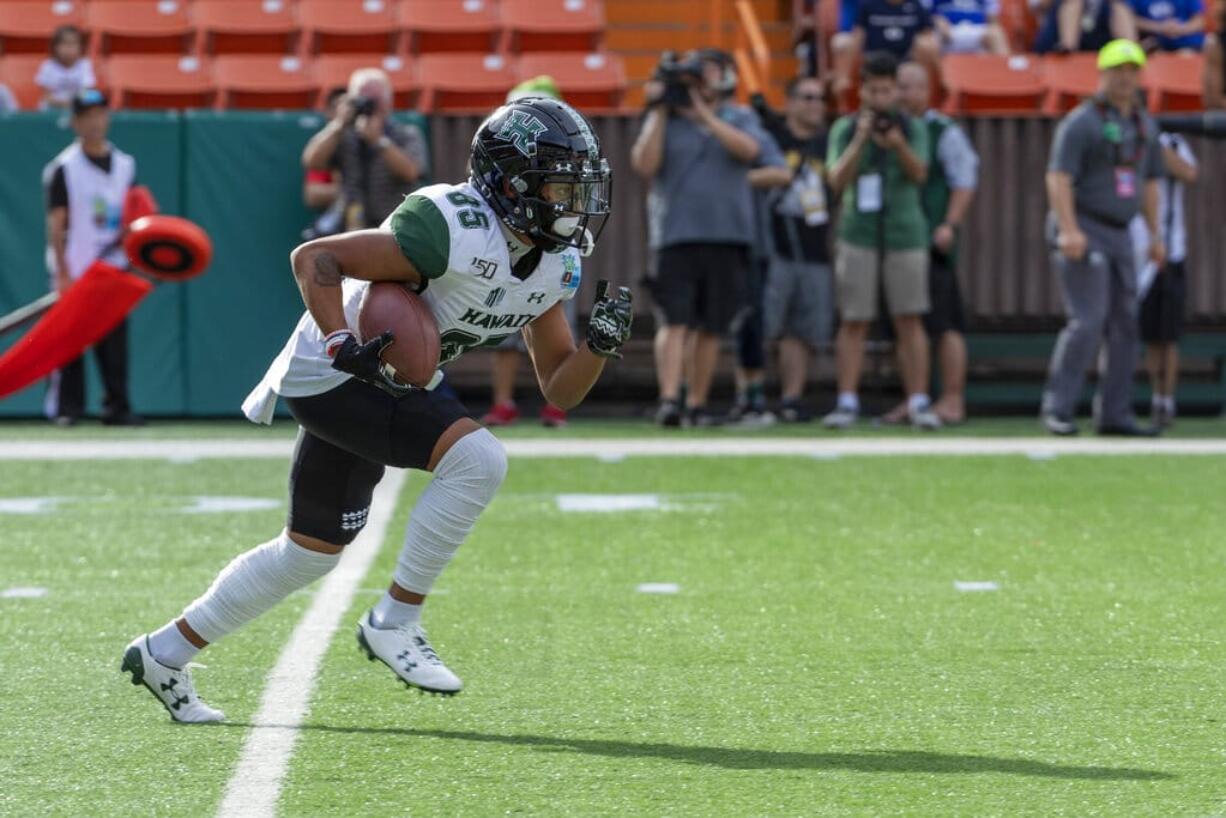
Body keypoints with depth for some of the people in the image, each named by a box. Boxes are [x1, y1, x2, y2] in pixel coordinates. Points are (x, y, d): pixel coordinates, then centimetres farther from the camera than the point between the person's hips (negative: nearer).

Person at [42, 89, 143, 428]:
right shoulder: (64, 167, -4)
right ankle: (65, 408, -1)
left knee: (115, 343, 3)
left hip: (113, 269, 4)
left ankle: (117, 406, 6)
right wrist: (63, 273, -13)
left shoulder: (124, 165, 11)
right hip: (74, 270, -4)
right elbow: (56, 223, -8)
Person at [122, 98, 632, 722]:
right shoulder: (456, 234, -28)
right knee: (476, 459, -25)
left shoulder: (554, 266, -1)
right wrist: (343, 344, -36)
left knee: (310, 553, 18)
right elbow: (314, 257, -25)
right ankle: (394, 622, -12)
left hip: (393, 383, 9)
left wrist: (599, 346, -16)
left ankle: (165, 653, 32)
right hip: (329, 376, -9)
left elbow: (559, 390, 3)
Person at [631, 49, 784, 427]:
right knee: (675, 321, -13)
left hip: (727, 236, 2)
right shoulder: (663, 120, 9)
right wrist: (660, 112, -6)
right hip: (676, 235, -2)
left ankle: (696, 405, 13)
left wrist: (704, 113, -11)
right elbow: (644, 165, -4)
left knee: (710, 328, 5)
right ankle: (668, 400, -21)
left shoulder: (739, 118, 11)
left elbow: (748, 149, -10)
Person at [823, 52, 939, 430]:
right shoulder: (845, 129, 5)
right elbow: (837, 180, -6)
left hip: (904, 233, 0)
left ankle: (918, 402, -2)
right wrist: (860, 140, -18)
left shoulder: (912, 128, 6)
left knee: (910, 321, -3)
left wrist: (898, 145, -26)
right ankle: (847, 403, 0)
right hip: (858, 233, 0)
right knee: (853, 321, -2)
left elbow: (919, 174, -8)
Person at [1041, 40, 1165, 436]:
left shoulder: (1145, 125, 15)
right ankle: (1057, 408, -12)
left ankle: (1115, 414, 10)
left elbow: (1149, 181, 23)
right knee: (1088, 321, -16)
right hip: (1083, 232, -8)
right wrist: (1068, 230, -27)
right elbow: (1058, 177, -16)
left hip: (1119, 235, 8)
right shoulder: (1081, 122, -9)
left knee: (1124, 325, 5)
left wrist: (1154, 233, 18)